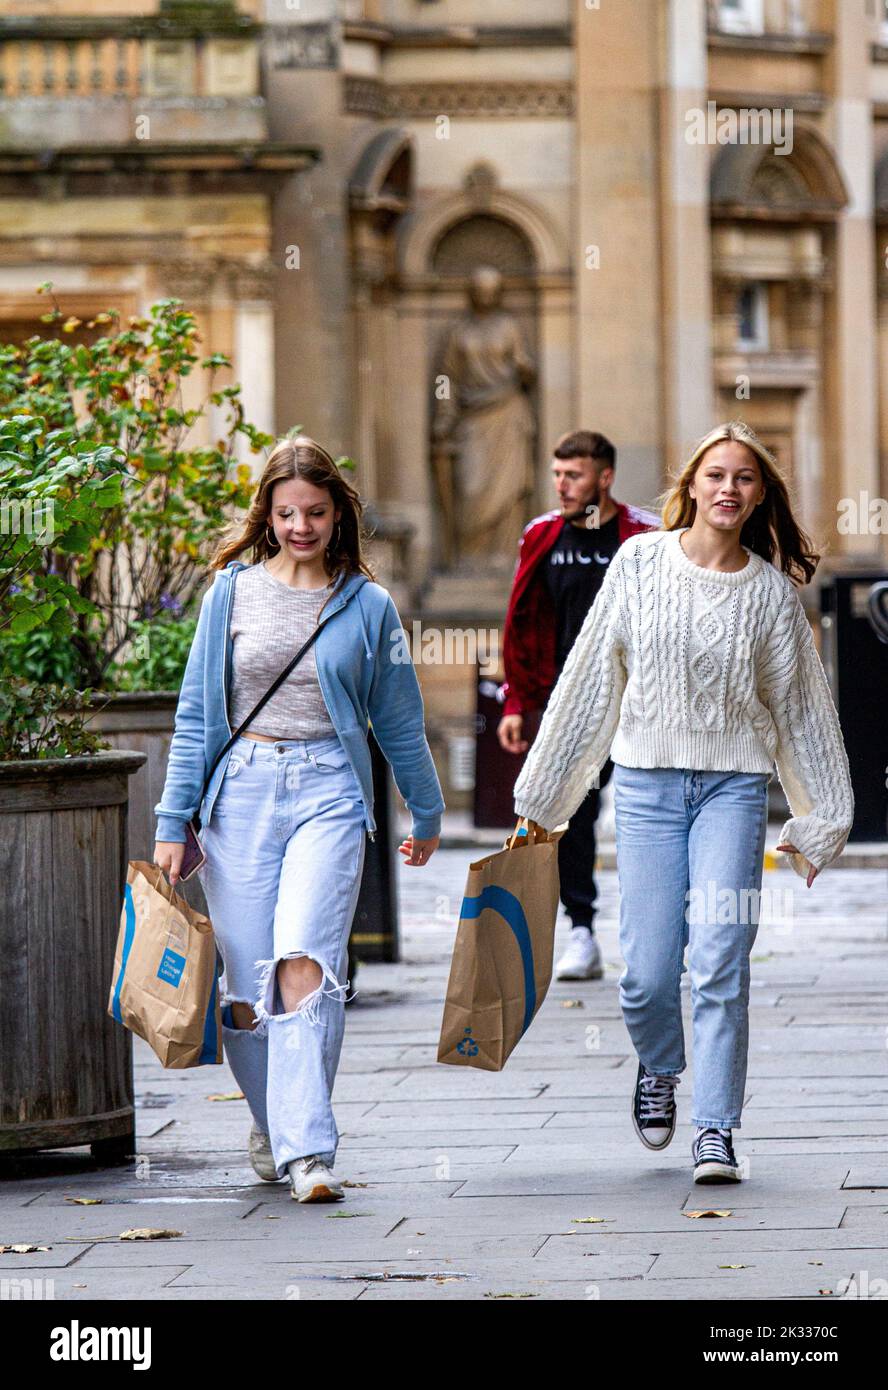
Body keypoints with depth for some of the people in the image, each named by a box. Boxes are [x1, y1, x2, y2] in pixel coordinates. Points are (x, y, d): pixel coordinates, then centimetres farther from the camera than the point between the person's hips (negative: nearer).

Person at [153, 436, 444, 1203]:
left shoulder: (367, 605, 6)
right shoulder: (232, 593, 7)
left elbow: (399, 720, 16)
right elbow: (196, 714, 10)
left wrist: (427, 814, 25)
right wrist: (174, 822, 6)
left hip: (328, 790, -2)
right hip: (241, 793, 2)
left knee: (305, 964, -19)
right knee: (247, 986, 1)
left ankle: (308, 1149, -21)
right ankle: (273, 1126, 25)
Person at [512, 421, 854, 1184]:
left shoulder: (772, 591, 3)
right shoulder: (640, 563, 3)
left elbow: (801, 706, 11)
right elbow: (592, 677, 8)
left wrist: (821, 821, 13)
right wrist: (543, 793, 11)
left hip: (734, 784, 0)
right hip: (648, 779, 0)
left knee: (721, 963, -11)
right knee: (648, 972, -3)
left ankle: (716, 1130, -4)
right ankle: (659, 1068, 30)